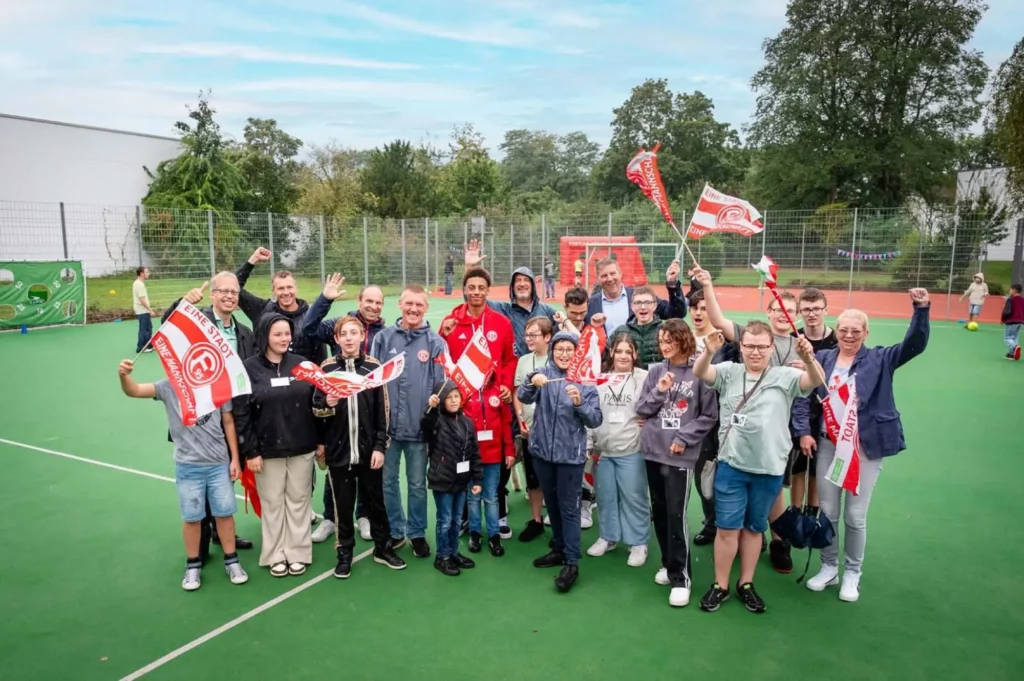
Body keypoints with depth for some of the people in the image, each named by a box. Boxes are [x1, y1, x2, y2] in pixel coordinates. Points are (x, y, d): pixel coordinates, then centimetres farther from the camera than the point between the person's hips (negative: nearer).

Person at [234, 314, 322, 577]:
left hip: (302, 447, 2)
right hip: (268, 449, -1)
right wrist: (250, 451, -10)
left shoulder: (302, 364, 0)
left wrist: (321, 439, 3)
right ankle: (275, 555, 23)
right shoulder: (249, 368, -6)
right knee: (272, 502, 9)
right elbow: (241, 413, -7)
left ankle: (297, 553, 22)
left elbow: (317, 403, 4)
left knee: (298, 500, 10)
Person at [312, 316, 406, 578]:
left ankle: (383, 547, 29)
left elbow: (382, 411, -1)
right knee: (343, 505, 10)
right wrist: (327, 404, -20)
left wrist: (380, 446, -6)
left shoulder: (374, 367, -1)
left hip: (369, 450, 0)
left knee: (375, 501, 13)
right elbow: (316, 409, 2)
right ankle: (344, 553, 25)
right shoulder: (327, 368, -1)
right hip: (338, 450, 0)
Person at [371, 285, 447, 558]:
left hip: (419, 426, -1)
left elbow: (442, 385, -1)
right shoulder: (384, 338, 0)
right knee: (387, 482, 13)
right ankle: (394, 531, 30)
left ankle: (417, 533, 29)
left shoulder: (435, 342, -3)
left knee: (417, 484, 13)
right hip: (386, 424, 1)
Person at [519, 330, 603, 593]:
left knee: (569, 507, 0)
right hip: (542, 451, 3)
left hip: (570, 454, -3)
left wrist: (579, 403, -28)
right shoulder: (543, 374, -1)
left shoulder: (585, 381, -5)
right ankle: (559, 549, 33)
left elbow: (596, 420, -10)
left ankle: (572, 563, 6)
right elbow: (523, 397, -17)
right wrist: (532, 381, -37)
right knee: (552, 504, 17)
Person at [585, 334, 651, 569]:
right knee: (605, 496, 14)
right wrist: (589, 444, 5)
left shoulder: (644, 378, -5)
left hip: (632, 450, -4)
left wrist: (649, 422, -16)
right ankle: (608, 537, 30)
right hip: (602, 450, 4)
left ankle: (639, 543, 18)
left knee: (634, 497, 3)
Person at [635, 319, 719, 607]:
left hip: (681, 455, -5)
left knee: (676, 514, -5)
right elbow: (641, 409, 5)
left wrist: (684, 438, -11)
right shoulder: (655, 371, 4)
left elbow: (710, 416, -4)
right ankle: (668, 563, 31)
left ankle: (681, 576, 7)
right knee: (659, 511, 14)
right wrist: (659, 392, -11)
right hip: (653, 450, 5)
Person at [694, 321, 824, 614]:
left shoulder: (785, 377, -1)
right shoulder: (729, 372, 0)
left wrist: (809, 359, -41)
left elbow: (815, 381, -18)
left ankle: (746, 584, 31)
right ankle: (720, 585, 21)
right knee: (727, 528, 5)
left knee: (754, 528, 16)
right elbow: (699, 373, -16)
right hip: (731, 465, 0)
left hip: (769, 469, 1)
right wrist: (709, 352, -39)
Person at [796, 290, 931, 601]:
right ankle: (829, 567, 30)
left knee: (855, 516, 5)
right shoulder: (822, 359, 3)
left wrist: (921, 309, -28)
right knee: (827, 512, 10)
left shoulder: (879, 359, 0)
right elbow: (804, 397, 1)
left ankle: (852, 574, 25)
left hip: (866, 448, -2)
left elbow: (915, 344, -14)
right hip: (828, 445, 2)